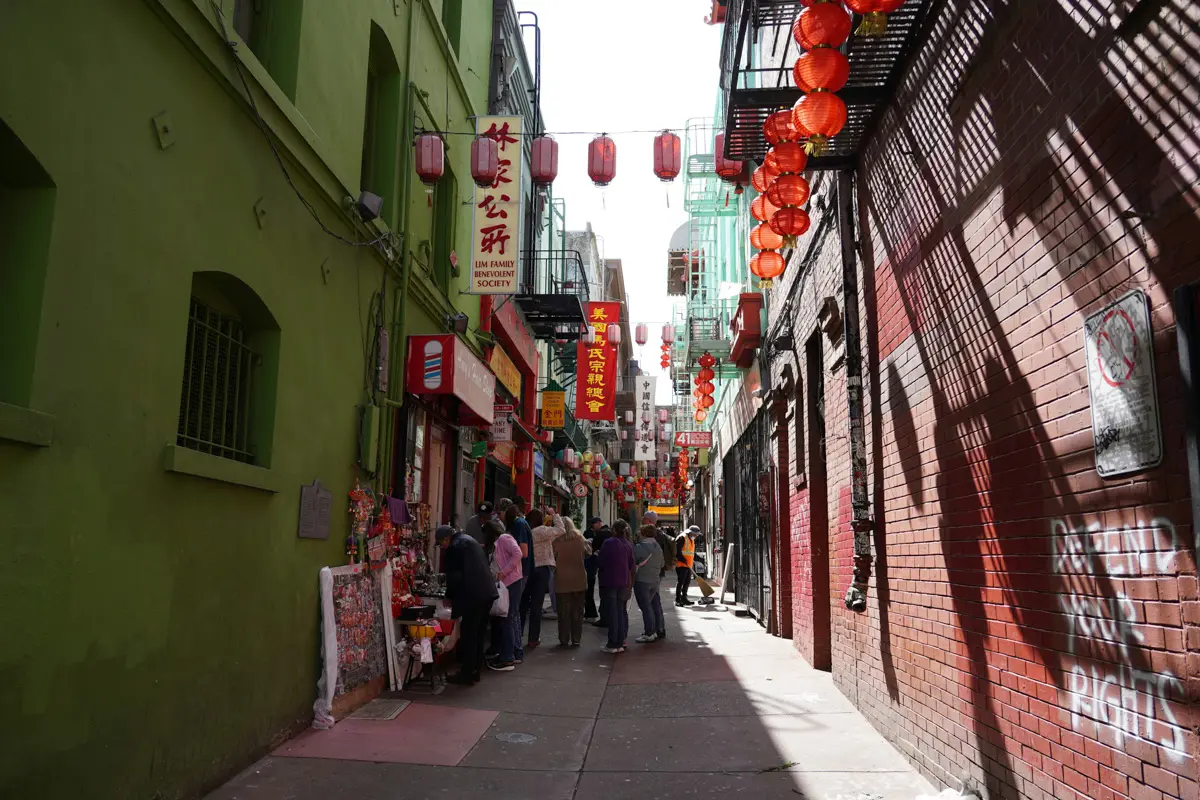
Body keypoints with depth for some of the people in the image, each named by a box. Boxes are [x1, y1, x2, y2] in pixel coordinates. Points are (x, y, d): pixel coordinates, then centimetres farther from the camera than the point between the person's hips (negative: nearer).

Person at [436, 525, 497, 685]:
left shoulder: (454, 547, -10)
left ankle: (466, 674, 6)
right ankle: (475, 670, 24)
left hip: (474, 597, -9)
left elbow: (454, 576, -10)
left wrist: (450, 597, 6)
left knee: (468, 635, 0)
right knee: (478, 634, 16)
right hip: (488, 593, 9)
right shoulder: (469, 540, 19)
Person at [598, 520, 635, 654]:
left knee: (612, 613, -2)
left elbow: (601, 563, -11)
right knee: (622, 612, 12)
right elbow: (631, 565, 9)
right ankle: (621, 642, 17)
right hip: (624, 582, 5)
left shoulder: (608, 543, -13)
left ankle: (613, 644, 0)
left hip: (609, 582, -5)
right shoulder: (628, 545, 4)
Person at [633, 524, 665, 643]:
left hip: (642, 580, -8)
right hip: (655, 580, 8)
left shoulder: (640, 547, -15)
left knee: (645, 606, -4)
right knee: (655, 604, 17)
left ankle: (649, 634, -5)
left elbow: (632, 561, -10)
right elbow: (661, 564, 15)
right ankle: (659, 629, 23)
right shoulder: (658, 547, 9)